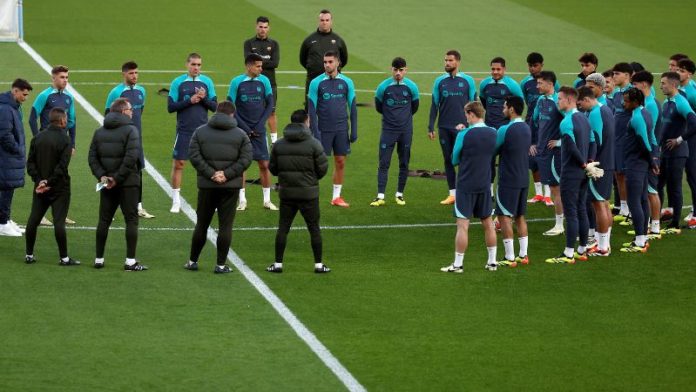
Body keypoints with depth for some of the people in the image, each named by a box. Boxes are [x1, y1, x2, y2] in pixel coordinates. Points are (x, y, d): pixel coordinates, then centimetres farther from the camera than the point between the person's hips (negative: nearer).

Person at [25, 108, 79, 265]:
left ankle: (29, 255, 12)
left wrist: (38, 180, -4)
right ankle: (64, 257, -3)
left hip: (40, 188, 5)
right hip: (59, 188, -5)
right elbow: (62, 166, -18)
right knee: (59, 221, -5)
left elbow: (30, 162, 2)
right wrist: (49, 182, -13)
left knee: (33, 220, 8)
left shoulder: (38, 138, 5)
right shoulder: (65, 140, -12)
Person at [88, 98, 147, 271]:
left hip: (107, 184, 5)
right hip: (128, 184, -5)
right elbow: (131, 157, -20)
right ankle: (130, 261, -5)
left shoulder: (99, 132, 10)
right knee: (131, 220, 0)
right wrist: (118, 178, -16)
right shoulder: (130, 130, -9)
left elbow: (92, 157, 2)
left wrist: (101, 175, -4)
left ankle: (99, 259, 13)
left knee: (104, 221, 11)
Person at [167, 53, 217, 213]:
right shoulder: (178, 82, 0)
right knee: (178, 164, -2)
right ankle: (176, 201, 7)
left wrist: (204, 98, -14)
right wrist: (189, 101, -15)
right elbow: (170, 107, -4)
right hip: (184, 131, -2)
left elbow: (215, 106, 5)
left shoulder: (207, 82, 5)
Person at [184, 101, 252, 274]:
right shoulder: (240, 134, 1)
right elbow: (246, 159, -9)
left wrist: (210, 174, -10)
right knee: (226, 225, 2)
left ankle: (193, 261, 19)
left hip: (206, 186, 1)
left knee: (201, 224, 12)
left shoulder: (200, 132, 3)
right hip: (231, 186, -1)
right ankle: (221, 264, 0)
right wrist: (227, 174, -11)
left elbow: (194, 156, -7)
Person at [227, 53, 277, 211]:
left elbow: (270, 105, 4)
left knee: (264, 164, 0)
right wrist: (245, 127, -10)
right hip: (242, 131, -2)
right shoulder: (237, 82, -5)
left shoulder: (264, 81, 1)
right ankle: (242, 200, 8)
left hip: (259, 131, 2)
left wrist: (260, 125, -6)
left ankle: (267, 200, 8)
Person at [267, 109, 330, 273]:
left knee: (283, 228, 8)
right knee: (314, 228, 7)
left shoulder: (279, 144, 0)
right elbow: (323, 168, -8)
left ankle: (278, 263, 7)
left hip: (286, 192, 2)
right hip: (308, 193, -2)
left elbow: (273, 168, 4)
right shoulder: (313, 144, -10)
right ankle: (318, 264, 10)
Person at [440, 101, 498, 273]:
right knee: (488, 223, 14)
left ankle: (458, 264, -1)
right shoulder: (493, 133, 1)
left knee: (463, 225, -3)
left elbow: (454, 160, -4)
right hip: (485, 185, 5)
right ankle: (492, 262, 19)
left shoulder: (464, 135, -14)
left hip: (466, 186, -5)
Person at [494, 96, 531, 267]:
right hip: (523, 180, 8)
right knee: (520, 216, 15)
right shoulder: (527, 128, 8)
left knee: (504, 216, -1)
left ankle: (509, 257, -2)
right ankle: (523, 255, 16)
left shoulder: (506, 130, -17)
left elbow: (492, 150, -9)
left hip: (508, 180, -8)